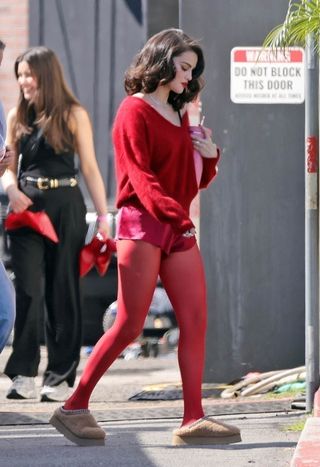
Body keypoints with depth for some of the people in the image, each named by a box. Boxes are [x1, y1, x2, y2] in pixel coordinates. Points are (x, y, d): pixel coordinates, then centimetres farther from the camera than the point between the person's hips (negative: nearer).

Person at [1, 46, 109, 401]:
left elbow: (90, 169, 1)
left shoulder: (74, 115, 1)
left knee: (63, 292, 1)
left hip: (65, 207, -2)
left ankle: (60, 376, 7)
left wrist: (103, 216, -4)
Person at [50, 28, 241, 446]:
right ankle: (74, 408, 2)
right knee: (129, 325, -8)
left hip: (179, 229, 8)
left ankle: (193, 419, -2)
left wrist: (209, 156, 4)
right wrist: (172, 212, -28)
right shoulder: (135, 111, -5)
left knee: (195, 321, -2)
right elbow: (140, 176, -16)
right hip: (142, 225, -8)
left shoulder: (178, 114, 20)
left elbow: (194, 181, 25)